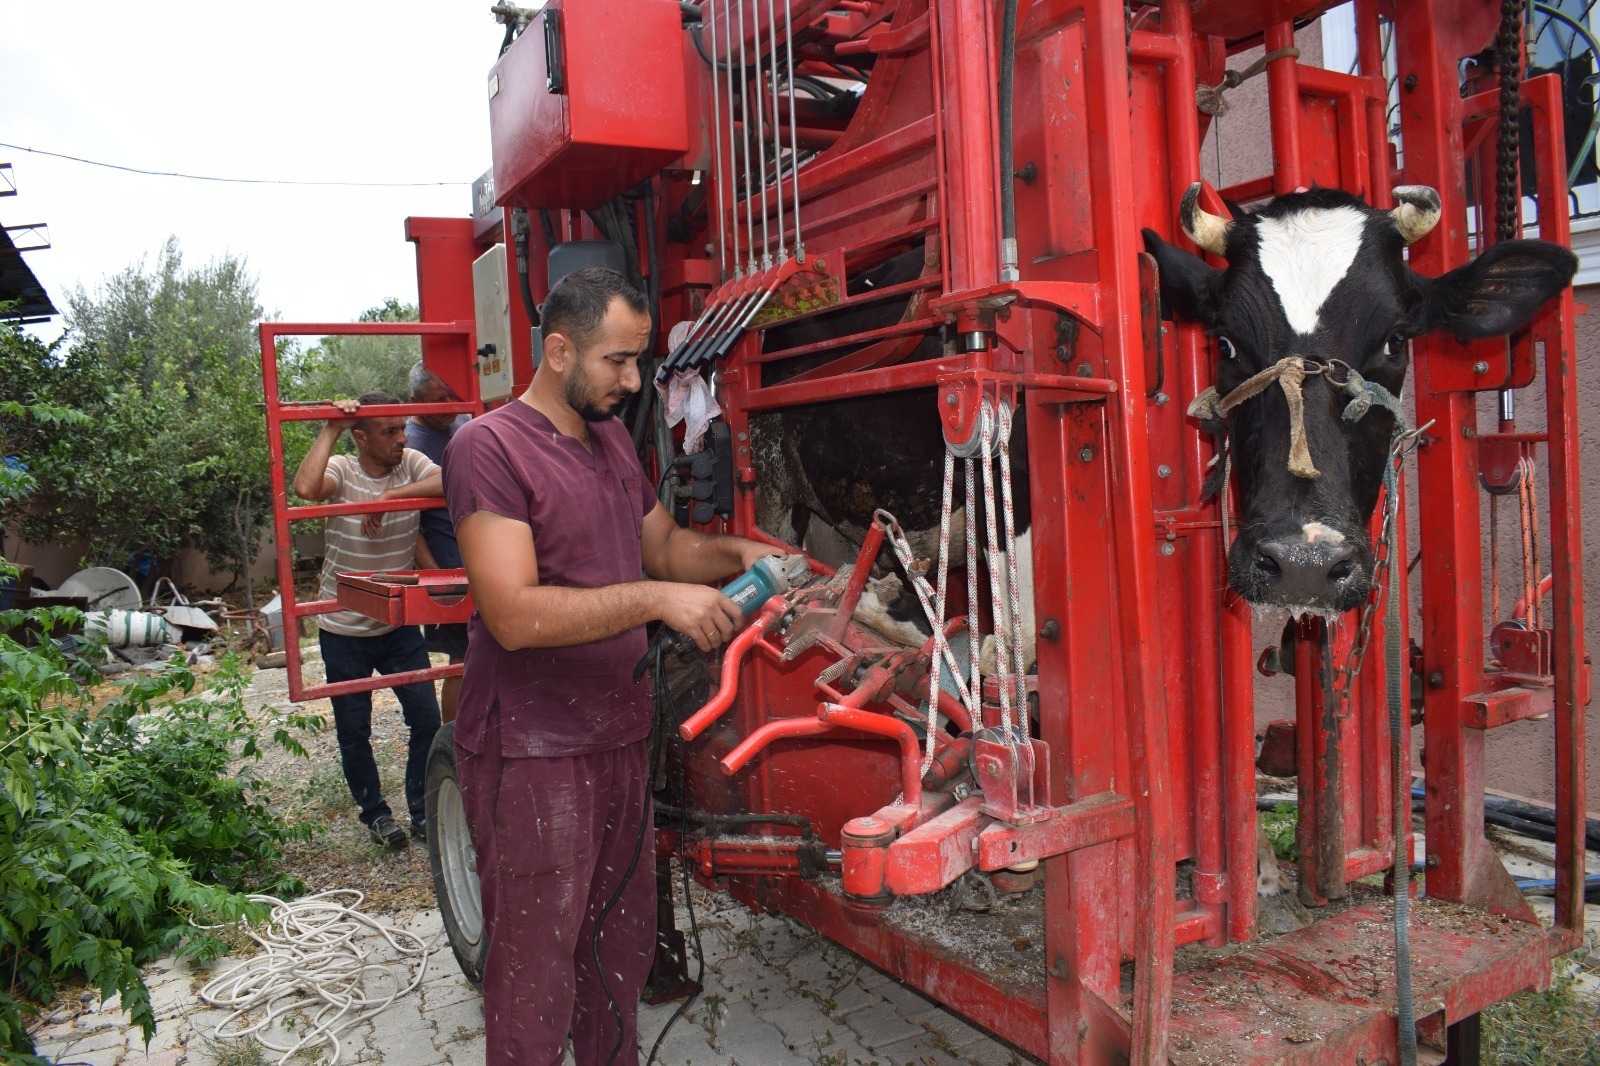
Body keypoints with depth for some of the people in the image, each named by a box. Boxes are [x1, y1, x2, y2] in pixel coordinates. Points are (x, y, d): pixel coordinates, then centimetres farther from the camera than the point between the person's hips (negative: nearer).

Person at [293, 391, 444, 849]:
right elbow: (306, 486, -34)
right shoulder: (341, 471, -12)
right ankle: (375, 812, 28)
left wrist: (391, 495, -31)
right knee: (353, 729, 9)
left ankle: (421, 807, 19)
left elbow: (447, 483, -25)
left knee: (426, 717, 1)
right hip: (344, 628, -2)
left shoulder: (410, 463, -5)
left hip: (400, 623, 2)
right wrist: (331, 429, -28)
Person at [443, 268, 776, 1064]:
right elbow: (514, 615, -23)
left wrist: (735, 555, 2)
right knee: (536, 977, 5)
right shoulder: (489, 447, -15)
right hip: (530, 757, -8)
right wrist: (656, 599, -25)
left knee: (622, 946, 20)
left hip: (619, 737, 8)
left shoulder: (612, 438, 11)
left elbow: (664, 544, 21)